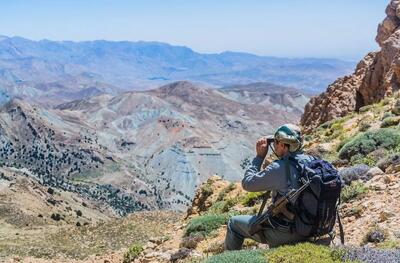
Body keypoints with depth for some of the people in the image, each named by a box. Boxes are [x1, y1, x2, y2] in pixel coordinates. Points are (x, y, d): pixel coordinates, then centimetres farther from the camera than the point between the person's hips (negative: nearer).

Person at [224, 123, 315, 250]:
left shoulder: (279, 168, -24)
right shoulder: (311, 160, -4)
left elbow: (247, 184, -13)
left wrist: (259, 156, -7)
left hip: (285, 233, -7)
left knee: (234, 224, 11)